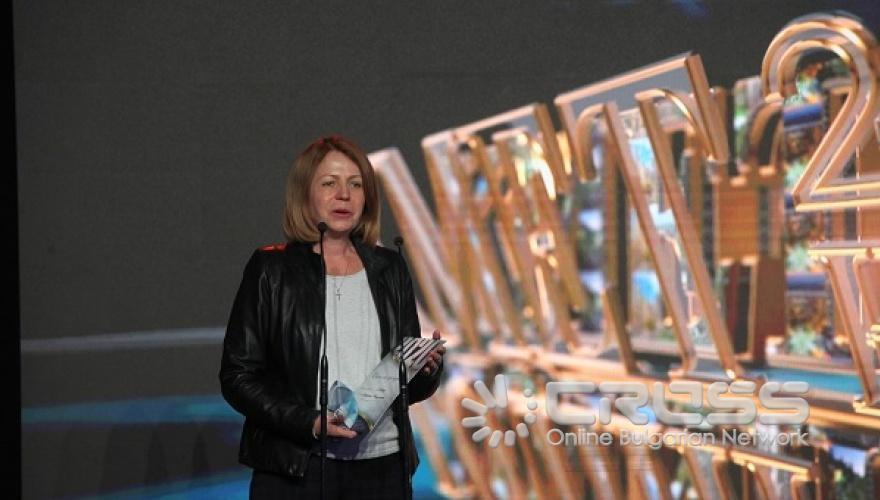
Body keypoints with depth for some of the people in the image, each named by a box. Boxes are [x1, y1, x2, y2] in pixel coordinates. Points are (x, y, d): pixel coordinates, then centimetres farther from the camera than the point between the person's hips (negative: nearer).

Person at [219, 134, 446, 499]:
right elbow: (237, 376, -5)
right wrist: (309, 423, -17)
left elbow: (410, 386, 14)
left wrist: (427, 369, -8)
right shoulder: (271, 270, 0)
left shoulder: (389, 268, 11)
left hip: (381, 468, 3)